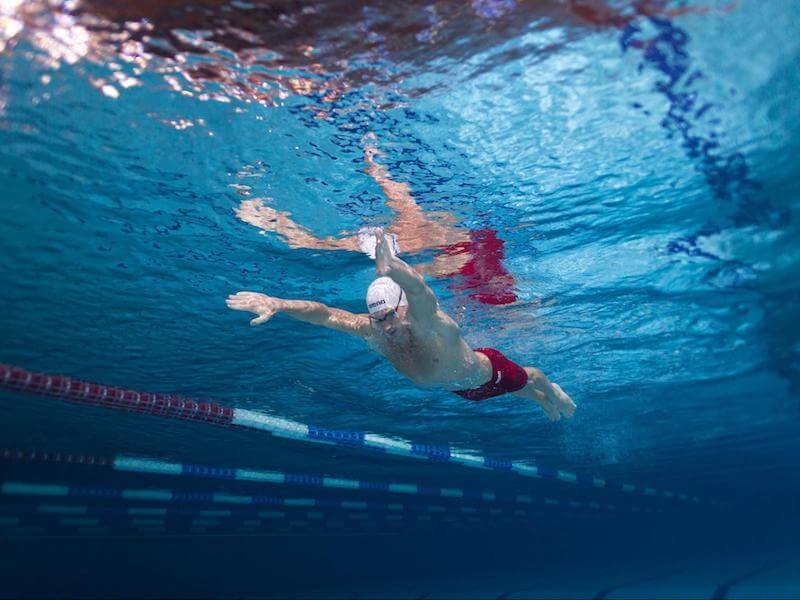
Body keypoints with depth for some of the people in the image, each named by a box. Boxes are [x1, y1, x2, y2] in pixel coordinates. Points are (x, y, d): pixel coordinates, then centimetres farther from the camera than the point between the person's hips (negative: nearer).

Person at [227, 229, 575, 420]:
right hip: (462, 389, 6)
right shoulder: (372, 332, -30)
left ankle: (554, 391, 64)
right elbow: (323, 314, -39)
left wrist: (394, 267, -89)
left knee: (529, 380, 29)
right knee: (523, 395, 37)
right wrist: (276, 304, -55)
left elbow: (418, 287, -69)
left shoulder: (427, 320, -45)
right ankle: (544, 402, 69)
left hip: (490, 371, -6)